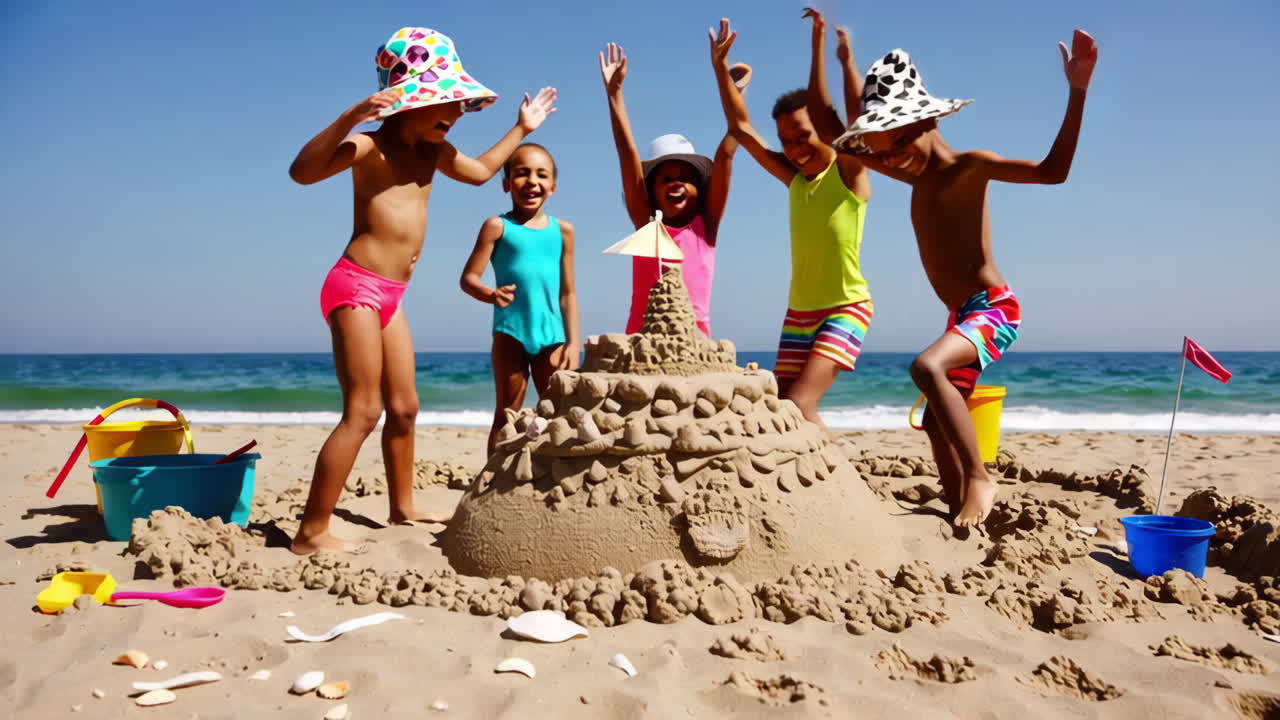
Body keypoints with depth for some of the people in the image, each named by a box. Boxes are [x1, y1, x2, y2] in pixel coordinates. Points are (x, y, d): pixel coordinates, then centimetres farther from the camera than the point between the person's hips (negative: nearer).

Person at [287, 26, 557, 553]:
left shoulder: (433, 151, 15)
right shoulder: (370, 145, -10)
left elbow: (480, 171, 35)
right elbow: (302, 171, -26)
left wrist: (521, 129, 36)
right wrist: (350, 117, -37)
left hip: (389, 296, 9)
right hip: (356, 287, -9)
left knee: (404, 407, 15)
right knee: (363, 412, -14)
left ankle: (403, 507, 30)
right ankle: (311, 533, -10)